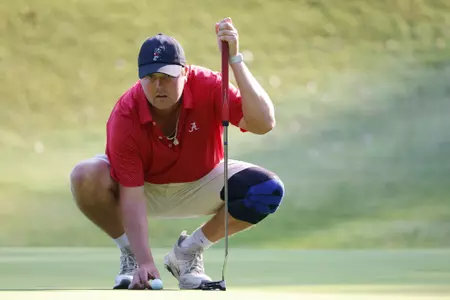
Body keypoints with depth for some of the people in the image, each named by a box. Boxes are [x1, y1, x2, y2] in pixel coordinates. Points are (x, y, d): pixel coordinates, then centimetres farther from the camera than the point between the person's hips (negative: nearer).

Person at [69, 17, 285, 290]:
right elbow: (132, 197, -31)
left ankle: (188, 252, -3)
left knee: (268, 191, -24)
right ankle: (131, 255, -5)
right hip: (146, 187, -2)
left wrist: (235, 60, -46)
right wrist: (145, 262, -41)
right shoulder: (124, 117, -29)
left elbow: (264, 123, -39)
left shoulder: (207, 86, -25)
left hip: (200, 184, 2)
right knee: (86, 177, -33)